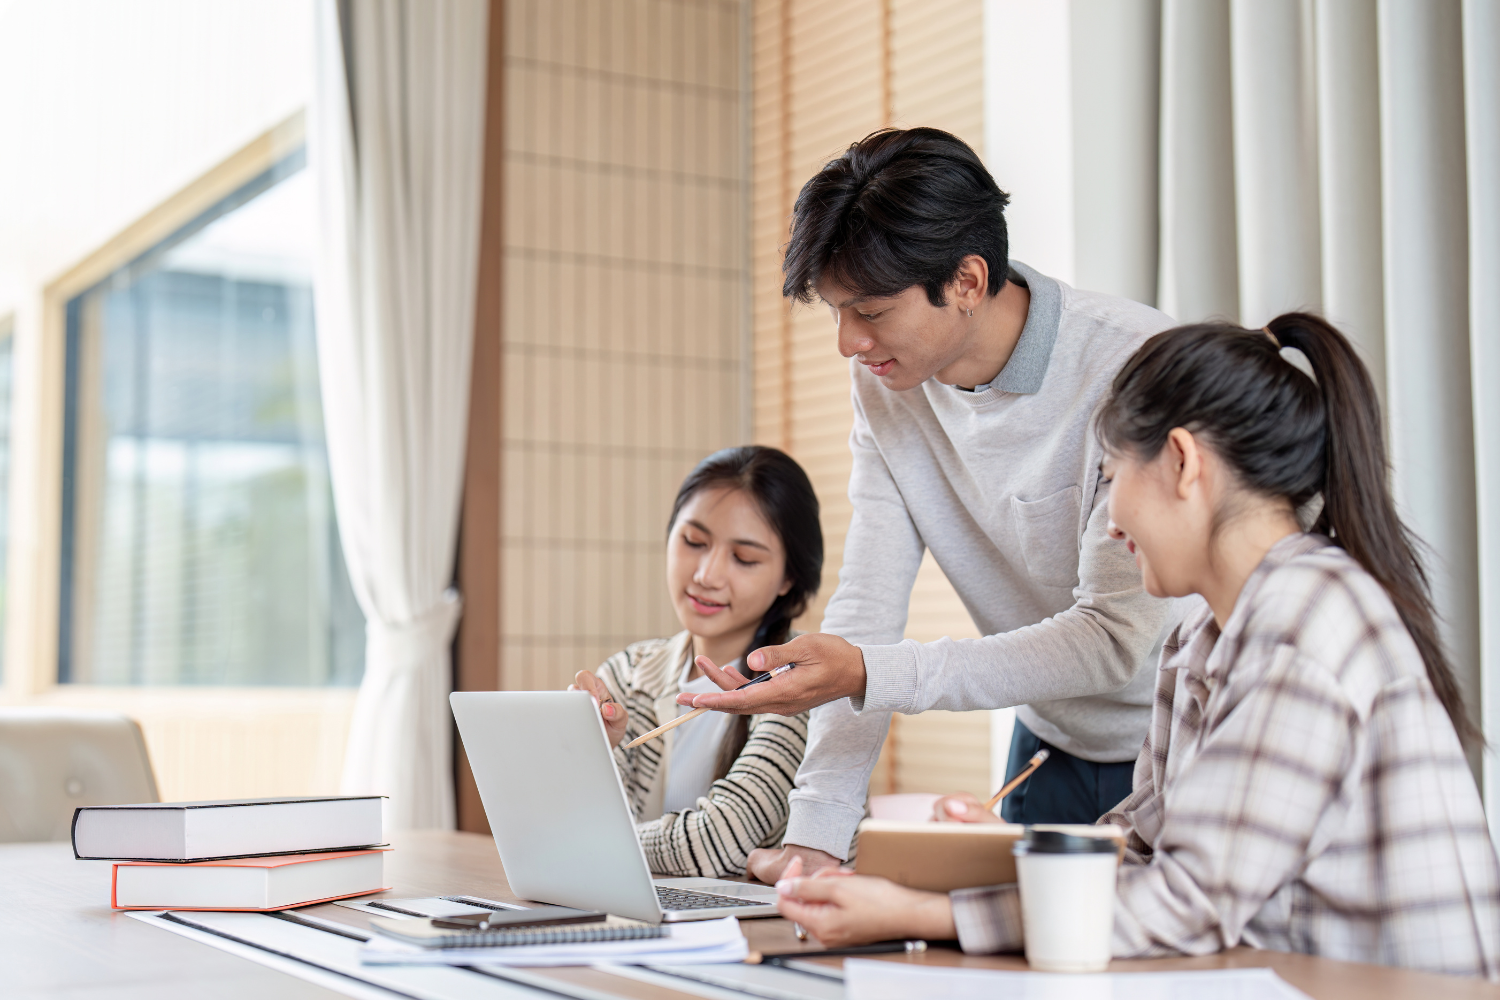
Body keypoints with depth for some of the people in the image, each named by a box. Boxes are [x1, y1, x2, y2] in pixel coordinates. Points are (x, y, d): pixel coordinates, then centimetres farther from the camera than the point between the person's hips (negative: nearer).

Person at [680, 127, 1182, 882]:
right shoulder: (885, 384, -6)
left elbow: (1117, 636, -28)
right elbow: (867, 607, -8)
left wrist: (867, 674, -37)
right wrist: (815, 832, -18)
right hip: (1054, 752, 5)